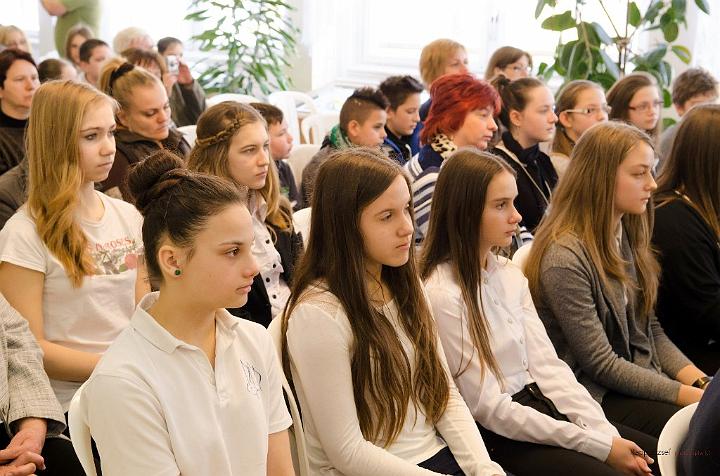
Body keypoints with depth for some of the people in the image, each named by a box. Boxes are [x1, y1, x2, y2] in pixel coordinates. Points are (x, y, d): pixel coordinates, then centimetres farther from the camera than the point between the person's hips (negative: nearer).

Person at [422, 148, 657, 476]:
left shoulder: (511, 276, 7)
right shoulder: (442, 296, -18)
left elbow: (546, 363, 3)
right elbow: (489, 407, -18)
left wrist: (605, 433, -11)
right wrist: (599, 446, -17)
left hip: (541, 406, 7)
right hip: (498, 437, -7)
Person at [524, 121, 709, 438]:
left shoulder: (627, 236, 7)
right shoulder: (564, 257, -21)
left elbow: (651, 329, 11)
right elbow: (600, 364, -18)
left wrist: (699, 381, -4)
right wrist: (687, 395, -18)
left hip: (638, 377, 8)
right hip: (594, 397, -8)